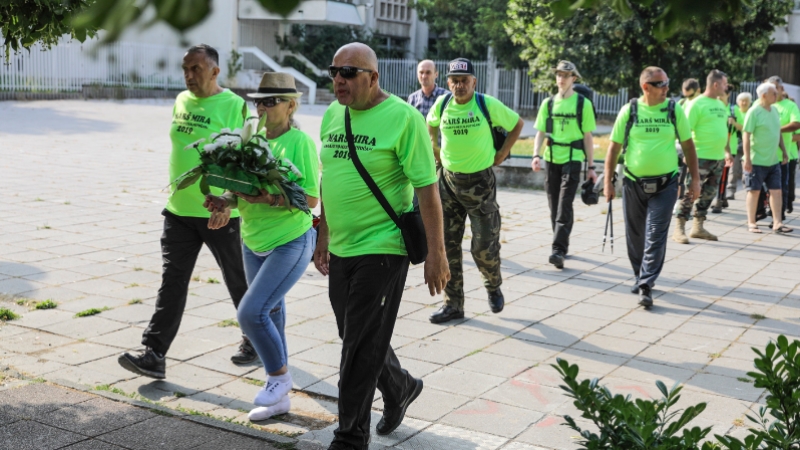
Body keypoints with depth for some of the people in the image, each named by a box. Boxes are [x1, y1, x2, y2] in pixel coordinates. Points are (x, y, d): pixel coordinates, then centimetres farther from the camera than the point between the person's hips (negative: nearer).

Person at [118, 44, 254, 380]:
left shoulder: (233, 106, -12)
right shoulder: (181, 101, 10)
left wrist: (227, 203, -29)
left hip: (220, 214, -6)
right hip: (179, 211, 6)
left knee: (239, 281, 10)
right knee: (172, 282, 1)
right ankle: (154, 355, -1)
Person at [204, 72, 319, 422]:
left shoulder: (299, 142, -13)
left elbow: (311, 198, -18)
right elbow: (245, 190, 13)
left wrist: (269, 198, -27)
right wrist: (226, 202, -6)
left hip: (290, 243, -8)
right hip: (253, 244, 8)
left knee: (251, 312, -17)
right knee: (271, 315, 14)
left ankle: (280, 375, 9)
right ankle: (279, 397, 27)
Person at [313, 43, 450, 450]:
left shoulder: (402, 117, -12)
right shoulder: (332, 115, 9)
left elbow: (427, 190, -14)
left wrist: (436, 254, -16)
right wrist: (324, 237, 19)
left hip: (382, 248, -7)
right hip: (342, 249, 7)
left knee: (361, 347, -3)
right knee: (358, 339, 19)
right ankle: (401, 388, 45)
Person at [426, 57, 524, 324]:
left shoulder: (488, 105, -9)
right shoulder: (442, 104, 0)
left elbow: (517, 124, 5)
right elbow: (431, 126, 22)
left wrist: (502, 153, 1)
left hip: (480, 181, -3)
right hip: (448, 181, 3)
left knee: (484, 246, -3)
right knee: (448, 245, 4)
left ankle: (493, 287, 29)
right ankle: (453, 304, 14)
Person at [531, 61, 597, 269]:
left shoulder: (583, 103, -1)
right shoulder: (548, 103, 8)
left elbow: (588, 137, 0)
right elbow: (540, 132, 9)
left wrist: (591, 167, -1)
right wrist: (536, 155, -8)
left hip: (572, 159, -4)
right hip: (551, 159, 4)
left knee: (564, 206, -12)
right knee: (554, 206, 9)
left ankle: (559, 250, -15)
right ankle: (562, 246, 22)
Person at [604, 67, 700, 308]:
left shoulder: (675, 110, 0)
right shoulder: (629, 111, -2)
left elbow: (688, 145, 6)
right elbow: (614, 146, 2)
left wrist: (695, 179, 3)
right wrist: (608, 180, -1)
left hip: (665, 184, -1)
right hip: (633, 183, 1)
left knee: (656, 237, -8)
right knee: (635, 236, 11)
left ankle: (646, 286, -6)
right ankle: (641, 276, 30)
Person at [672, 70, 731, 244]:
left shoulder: (721, 105, 15)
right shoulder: (697, 104, -10)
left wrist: (727, 151, 20)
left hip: (718, 158, 8)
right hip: (701, 157, -8)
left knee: (708, 194, 12)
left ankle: (698, 227, 20)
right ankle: (679, 229, -2)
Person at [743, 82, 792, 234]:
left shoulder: (775, 110, 10)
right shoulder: (754, 112, -12)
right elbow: (746, 135, -15)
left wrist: (784, 151, 15)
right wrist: (747, 159, -18)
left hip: (773, 160, 7)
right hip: (756, 160, -7)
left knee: (776, 191, 4)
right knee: (754, 191, 2)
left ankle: (777, 223, 9)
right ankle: (751, 223, 12)